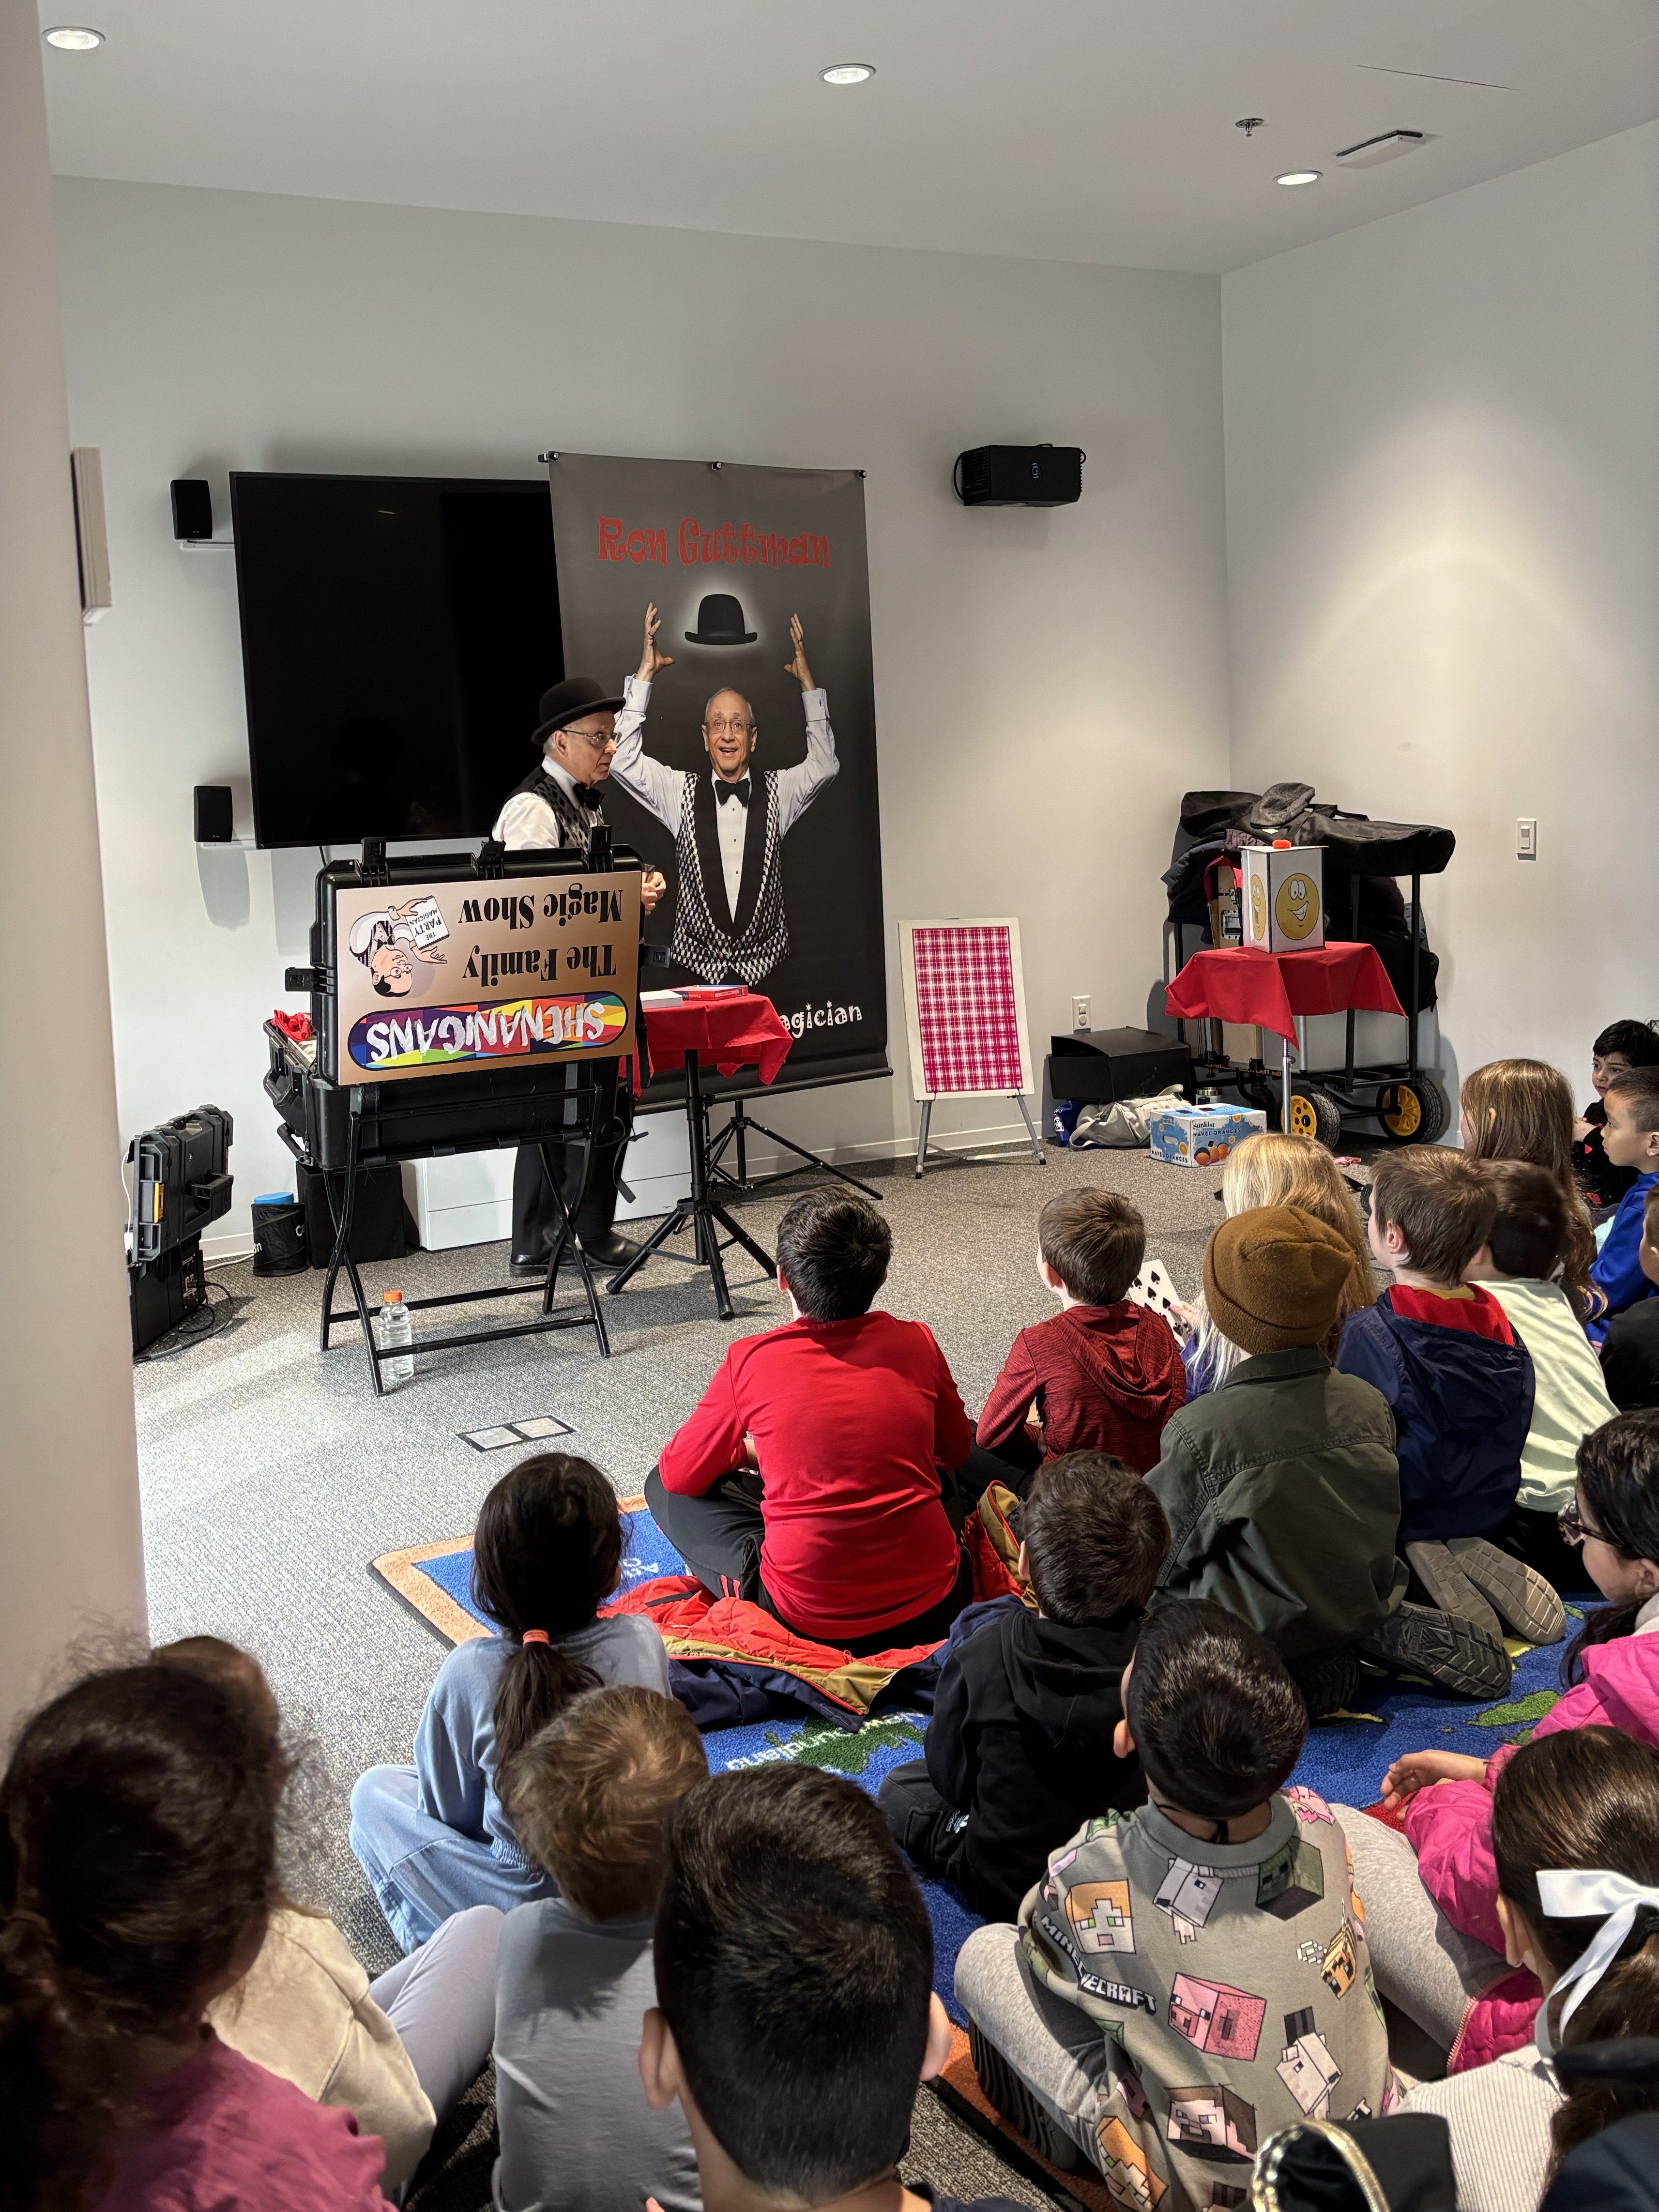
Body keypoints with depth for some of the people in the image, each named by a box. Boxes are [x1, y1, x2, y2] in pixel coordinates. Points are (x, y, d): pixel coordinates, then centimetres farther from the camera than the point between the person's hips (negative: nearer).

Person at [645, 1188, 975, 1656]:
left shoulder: (750, 1361, -8)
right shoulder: (916, 1343, -2)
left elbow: (679, 1474, 6)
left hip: (809, 1619, -3)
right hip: (934, 1609, 4)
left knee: (664, 1488, 16)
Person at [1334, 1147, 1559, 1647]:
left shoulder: (1372, 1334, -25)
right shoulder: (1495, 1319, -5)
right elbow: (1513, 1431, 7)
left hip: (1406, 1513, -7)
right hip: (1490, 1509, 7)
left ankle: (1427, 1562, -9)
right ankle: (1472, 1557, 1)